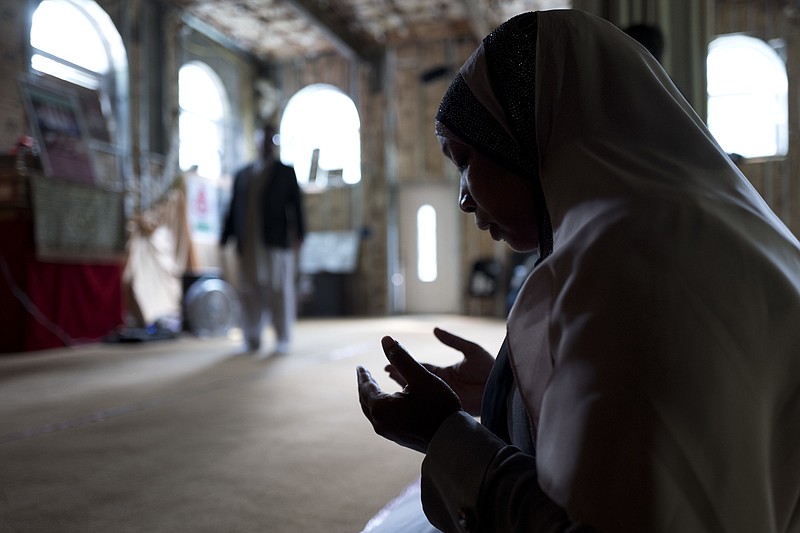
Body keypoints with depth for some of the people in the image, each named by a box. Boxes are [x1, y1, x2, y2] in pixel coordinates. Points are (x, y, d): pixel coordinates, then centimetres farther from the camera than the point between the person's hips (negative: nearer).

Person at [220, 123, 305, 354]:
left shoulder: (286, 172, 8)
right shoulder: (242, 174, 16)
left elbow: (296, 205, 1)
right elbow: (234, 207, 15)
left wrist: (298, 233, -9)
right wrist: (226, 235, 7)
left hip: (276, 243, -3)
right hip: (248, 245, 3)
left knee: (279, 291, 0)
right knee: (249, 292, 4)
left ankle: (282, 341, 8)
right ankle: (252, 340, 13)